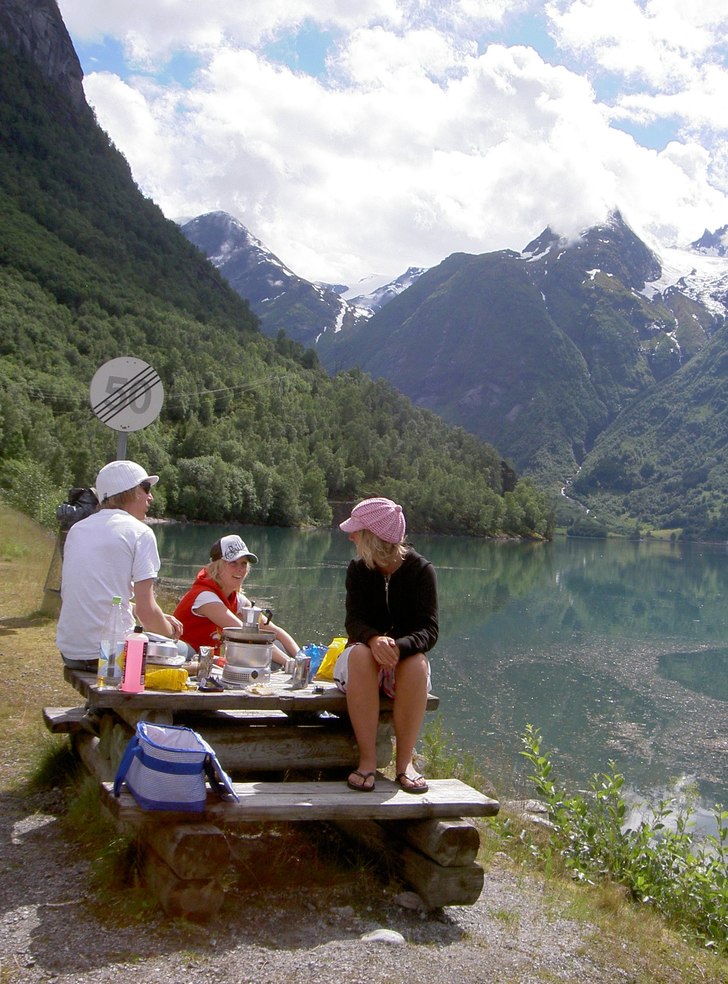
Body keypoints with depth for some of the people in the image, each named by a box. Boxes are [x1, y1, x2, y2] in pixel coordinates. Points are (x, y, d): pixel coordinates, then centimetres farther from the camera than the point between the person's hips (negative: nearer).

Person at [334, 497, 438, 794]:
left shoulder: (421, 570, -8)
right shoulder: (358, 569, 0)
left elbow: (429, 630, -17)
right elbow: (354, 621, -12)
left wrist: (399, 646, -39)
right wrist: (374, 640, -37)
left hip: (406, 660, -1)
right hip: (365, 657, 1)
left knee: (418, 661, -35)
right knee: (359, 653, -34)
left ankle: (404, 761, -27)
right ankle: (367, 760, -33)